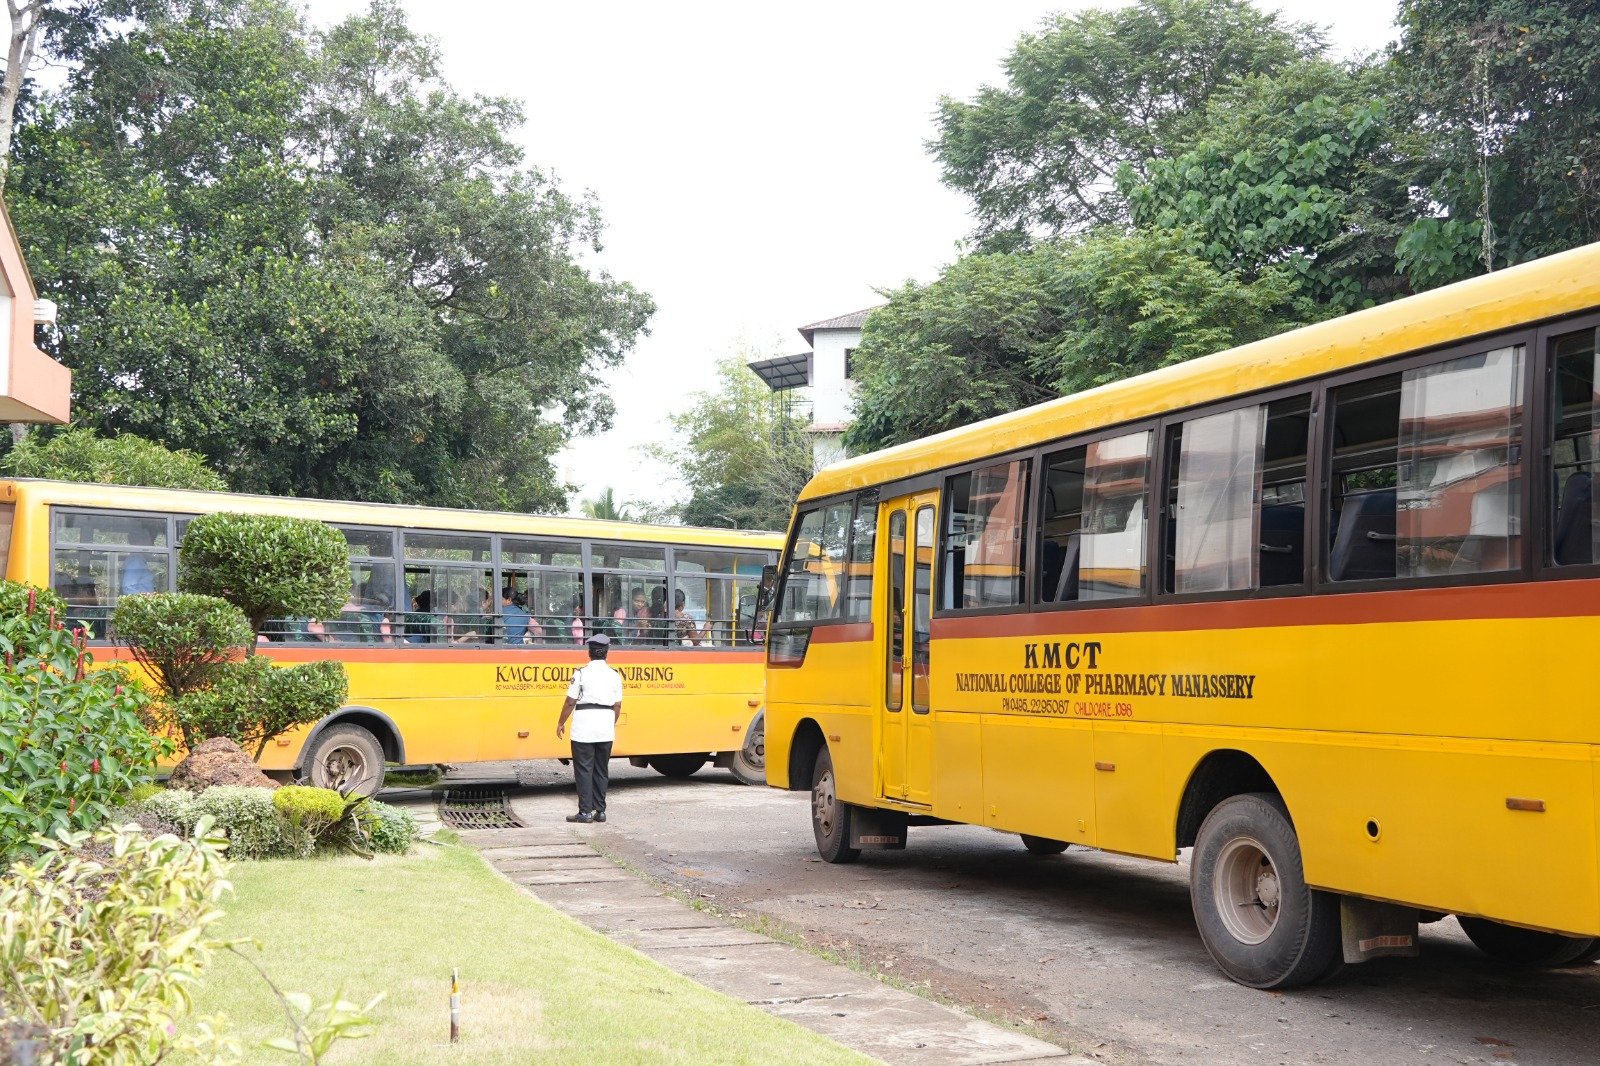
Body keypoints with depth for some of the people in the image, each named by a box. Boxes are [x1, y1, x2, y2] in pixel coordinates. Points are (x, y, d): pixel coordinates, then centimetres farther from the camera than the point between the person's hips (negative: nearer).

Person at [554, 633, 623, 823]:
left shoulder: (581, 674, -7)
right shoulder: (614, 676, 5)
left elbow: (570, 702, -7)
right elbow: (617, 705, 7)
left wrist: (561, 723, 5)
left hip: (584, 727, -4)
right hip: (606, 728, 4)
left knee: (584, 769, 1)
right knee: (601, 770, 12)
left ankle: (585, 812, -1)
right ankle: (600, 811, 14)